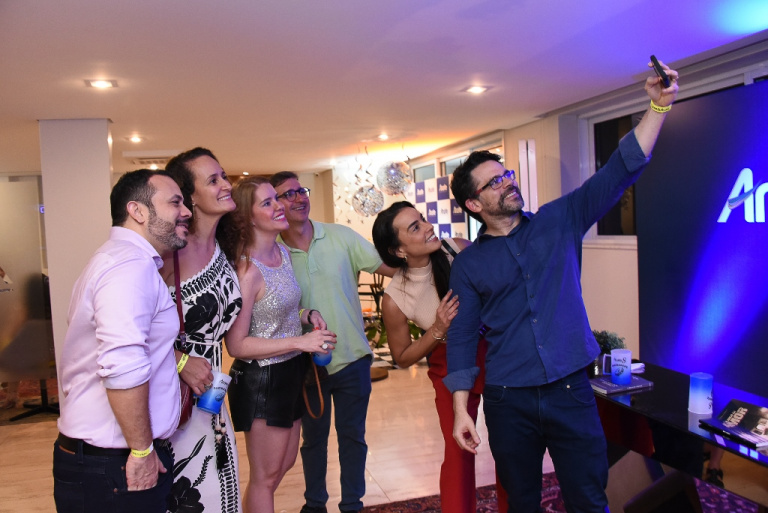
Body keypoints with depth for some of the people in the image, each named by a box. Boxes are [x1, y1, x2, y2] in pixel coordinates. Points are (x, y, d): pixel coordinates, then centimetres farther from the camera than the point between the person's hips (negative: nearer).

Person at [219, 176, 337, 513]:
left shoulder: (283, 252, 2)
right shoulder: (248, 270, -24)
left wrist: (307, 315, -2)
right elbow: (236, 345, -23)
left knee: (286, 462, 24)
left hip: (290, 373, 8)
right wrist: (301, 342, -26)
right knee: (266, 475, 11)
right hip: (262, 379, -8)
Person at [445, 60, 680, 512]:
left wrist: (659, 106, -13)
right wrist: (461, 410, -5)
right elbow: (462, 338, 0)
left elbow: (618, 173, -3)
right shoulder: (467, 265, 0)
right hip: (508, 403, 0)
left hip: (571, 393, 1)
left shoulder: (559, 222, 3)